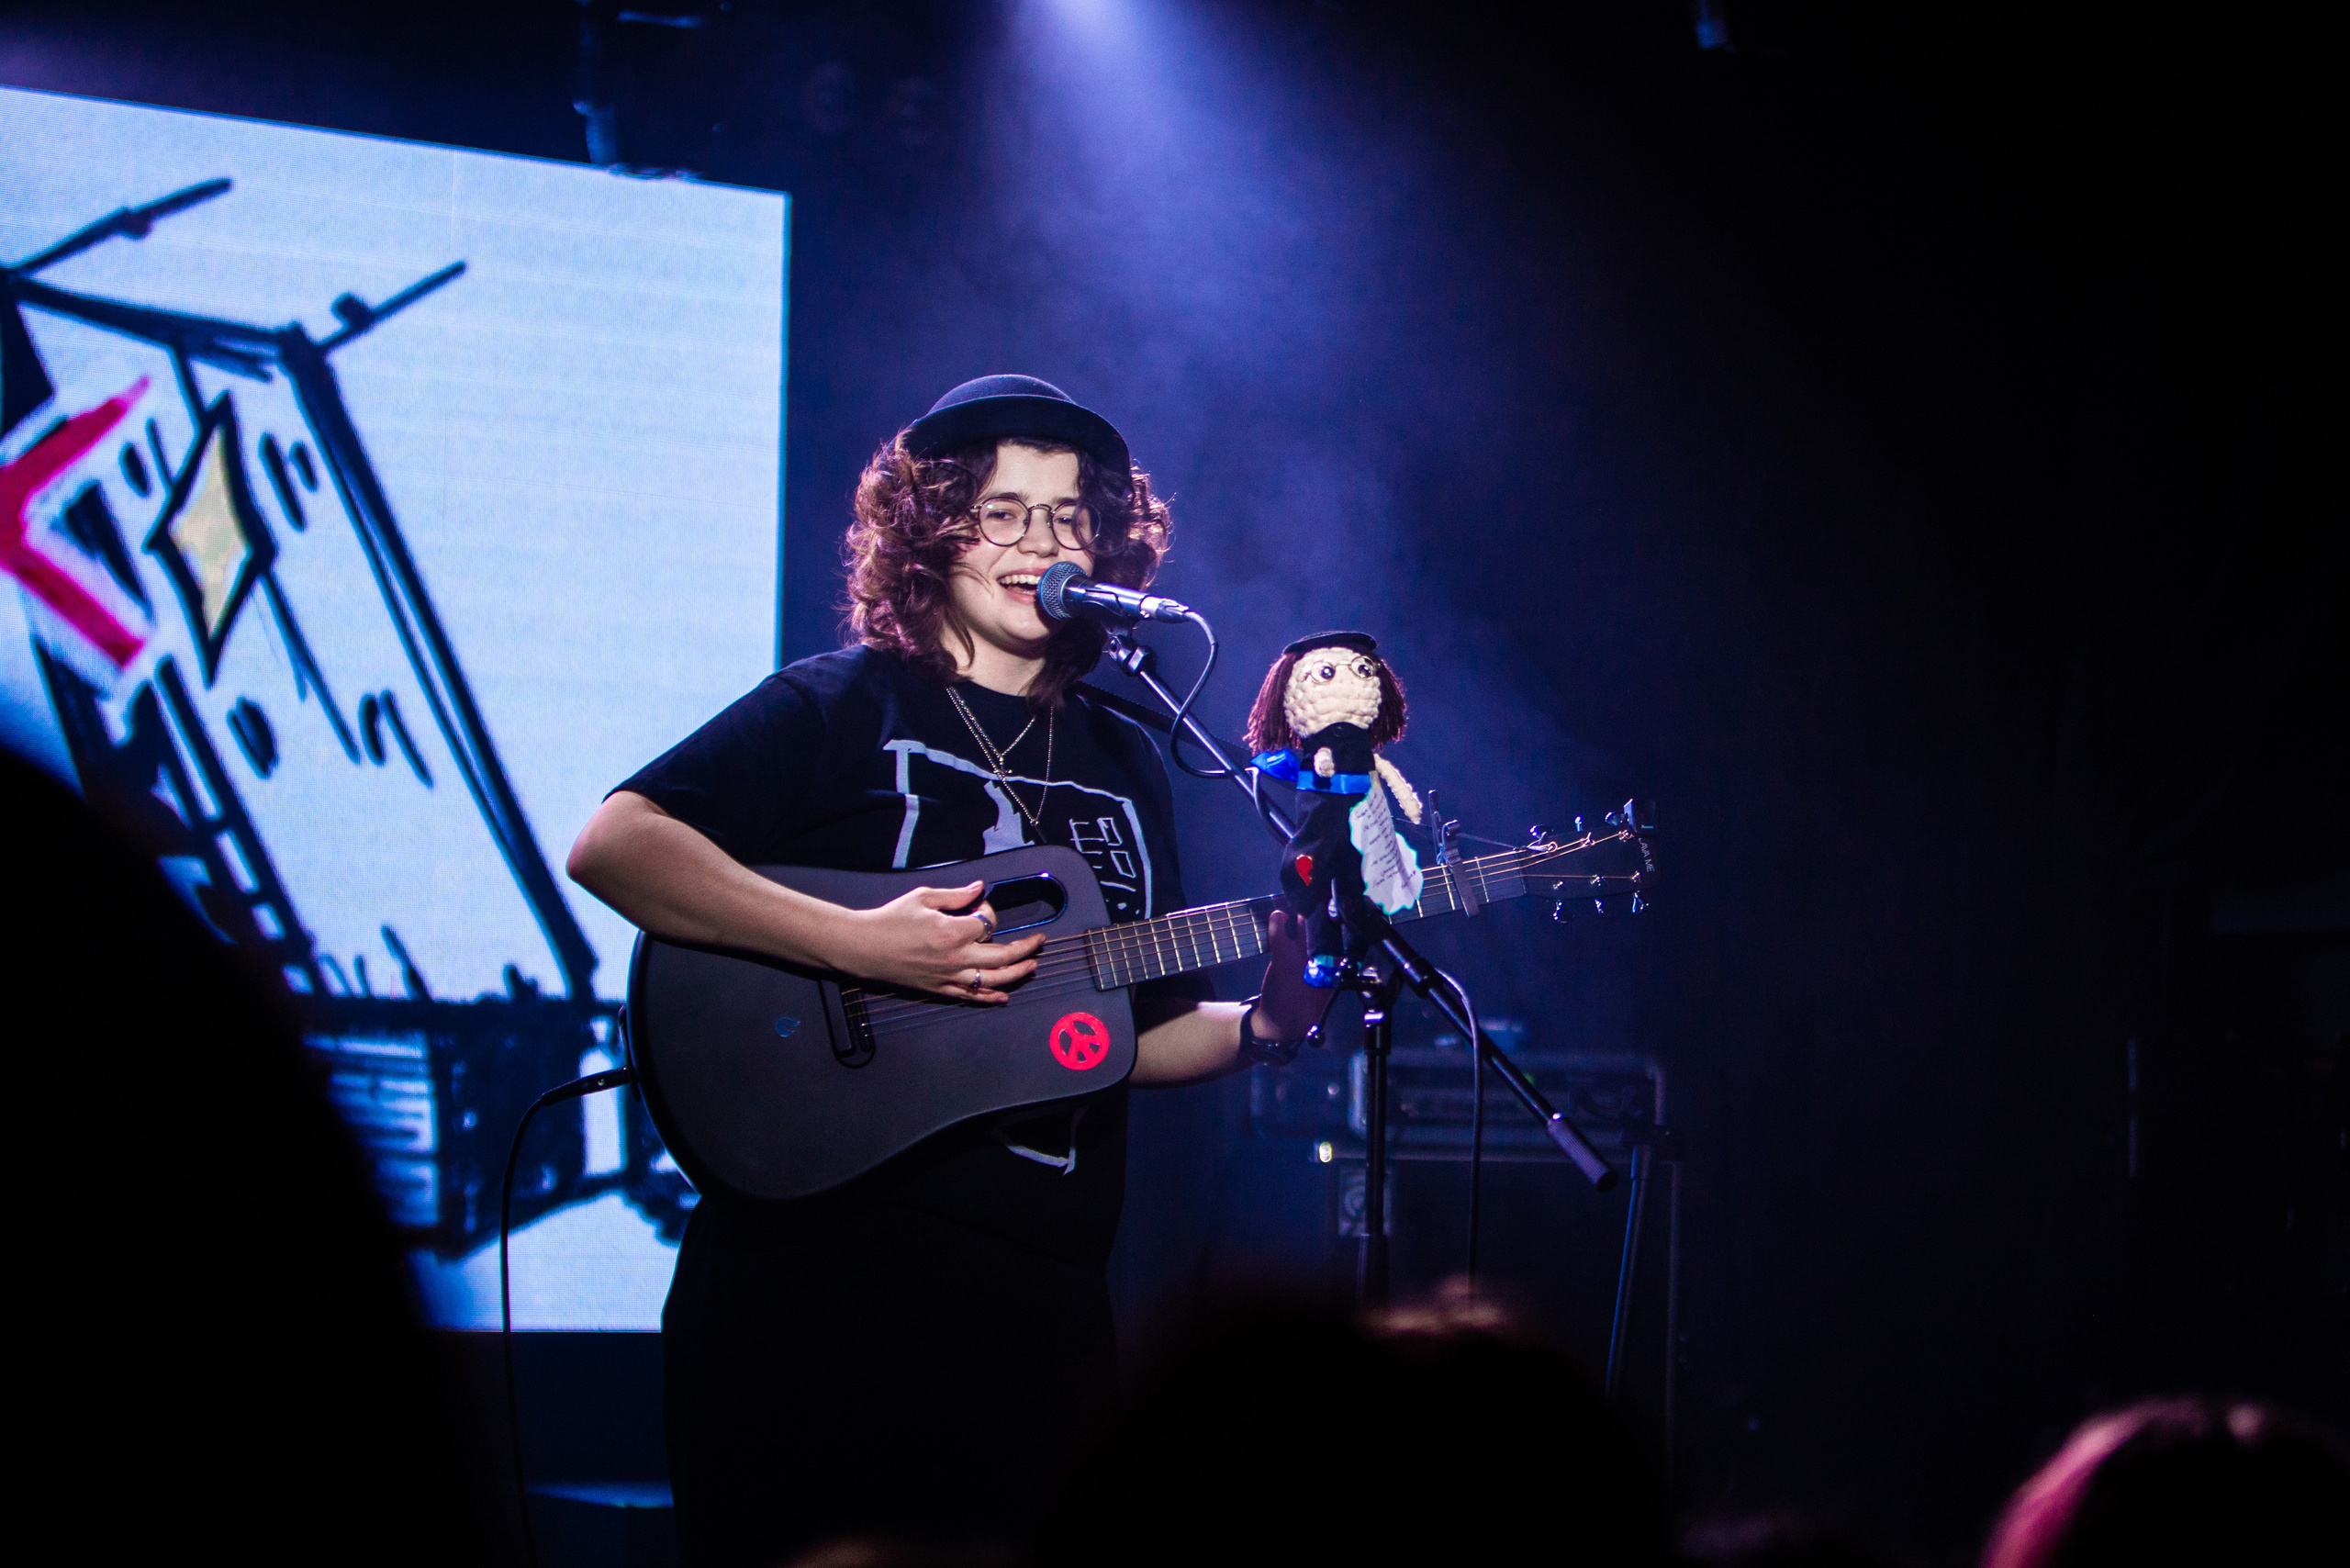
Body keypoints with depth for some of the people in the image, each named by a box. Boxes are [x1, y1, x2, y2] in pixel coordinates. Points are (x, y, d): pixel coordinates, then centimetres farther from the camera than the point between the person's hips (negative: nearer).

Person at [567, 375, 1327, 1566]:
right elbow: (610, 846, -14)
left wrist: (1261, 1023, -3)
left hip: (1041, 1291, 5)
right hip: (818, 1272, -5)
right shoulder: (847, 707, -1)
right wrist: (864, 945, -21)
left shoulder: (1123, 765, 16)